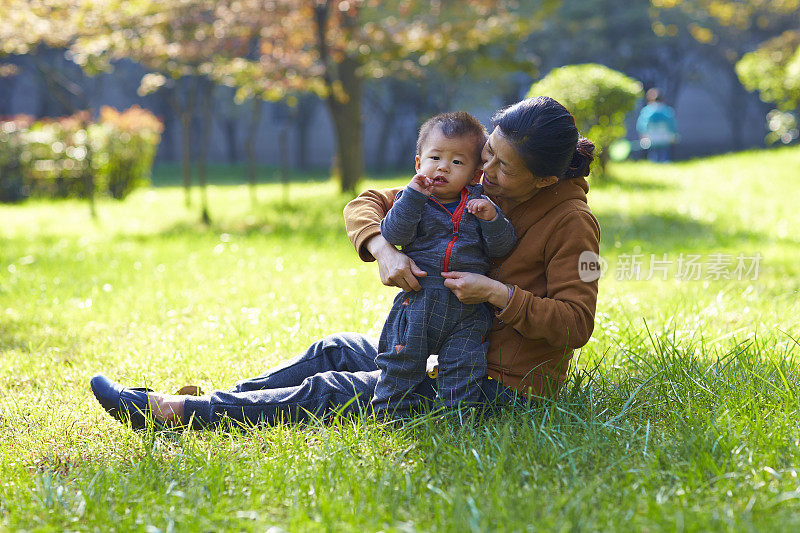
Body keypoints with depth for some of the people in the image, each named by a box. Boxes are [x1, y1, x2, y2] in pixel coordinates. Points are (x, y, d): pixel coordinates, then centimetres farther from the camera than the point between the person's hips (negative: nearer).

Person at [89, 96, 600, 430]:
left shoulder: (571, 222, -17)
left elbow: (577, 323, -19)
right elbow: (366, 205, 1)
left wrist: (499, 293, -29)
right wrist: (384, 250, -21)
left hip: (503, 384, -8)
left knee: (329, 392, -12)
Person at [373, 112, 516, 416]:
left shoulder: (480, 205, 8)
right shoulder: (413, 201, 4)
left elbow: (501, 248, 2)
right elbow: (393, 234, -12)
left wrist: (491, 218, -15)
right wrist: (413, 196, -20)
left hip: (467, 311, 1)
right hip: (418, 300, -1)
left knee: (462, 368, -1)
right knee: (401, 363, 2)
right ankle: (389, 416, 14)